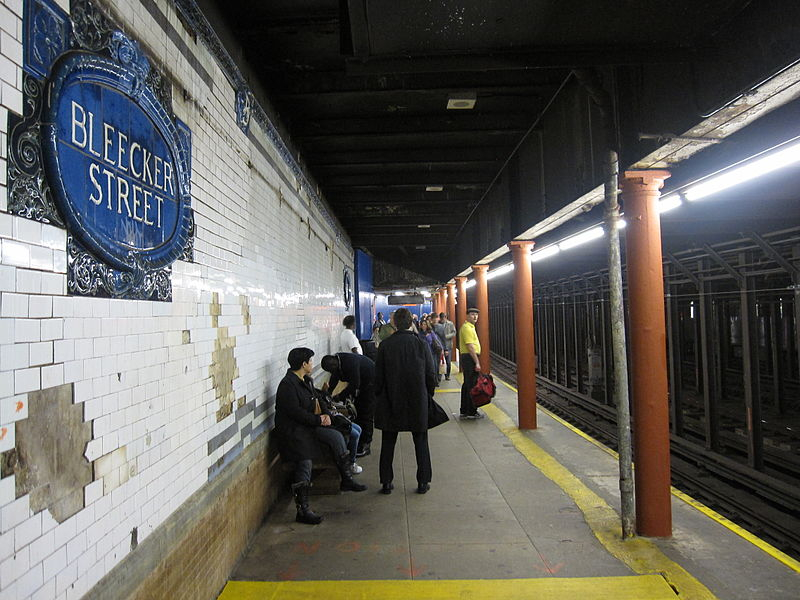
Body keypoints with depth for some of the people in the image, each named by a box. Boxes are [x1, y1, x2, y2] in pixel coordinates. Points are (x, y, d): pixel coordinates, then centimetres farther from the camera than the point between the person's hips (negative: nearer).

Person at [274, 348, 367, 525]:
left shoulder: (307, 380, 11)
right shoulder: (287, 385, -18)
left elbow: (315, 399, 20)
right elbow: (295, 412, -22)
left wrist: (324, 415, 1)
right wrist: (319, 419, -15)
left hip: (308, 425, 8)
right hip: (291, 429, -8)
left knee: (336, 436, -7)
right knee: (304, 465, -9)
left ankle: (347, 479, 1)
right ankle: (302, 510, 4)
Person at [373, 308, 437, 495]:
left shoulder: (385, 346, -8)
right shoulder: (420, 344, -8)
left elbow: (378, 376, -3)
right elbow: (431, 374, -2)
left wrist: (380, 396, 10)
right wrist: (429, 394, 12)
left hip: (391, 402, 0)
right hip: (417, 402, 0)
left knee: (388, 443, 13)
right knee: (420, 442, 13)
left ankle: (386, 482, 18)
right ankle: (423, 482, 17)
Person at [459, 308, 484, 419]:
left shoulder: (470, 327, 19)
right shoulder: (467, 327, -14)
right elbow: (470, 346, -21)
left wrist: (476, 361, 20)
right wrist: (477, 362, -21)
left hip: (467, 358, 11)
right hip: (470, 357, -11)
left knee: (467, 385, 14)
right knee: (472, 385, -6)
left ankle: (465, 411, 21)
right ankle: (471, 412, -1)